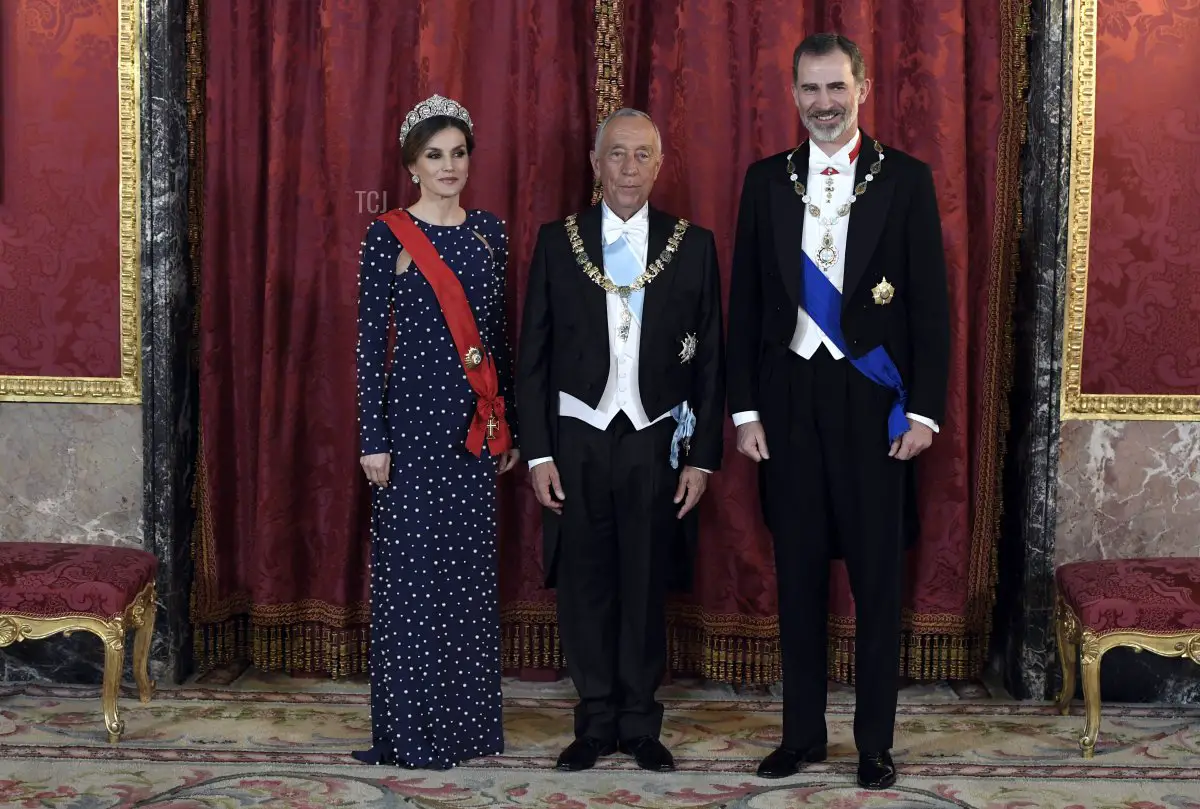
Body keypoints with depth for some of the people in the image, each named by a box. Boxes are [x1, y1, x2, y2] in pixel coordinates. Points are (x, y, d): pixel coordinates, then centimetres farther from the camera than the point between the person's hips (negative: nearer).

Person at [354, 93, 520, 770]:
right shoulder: (389, 236, -4)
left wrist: (509, 424, 11)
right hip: (415, 414, -4)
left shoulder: (490, 231, 10)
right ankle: (411, 727, 10)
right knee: (411, 568, 0)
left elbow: (500, 333, 13)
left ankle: (468, 718, 20)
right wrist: (372, 439, -10)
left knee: (471, 567, 9)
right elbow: (371, 342, -5)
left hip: (478, 422, 5)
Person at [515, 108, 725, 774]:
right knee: (585, 588, 7)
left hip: (656, 444, 0)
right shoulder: (557, 242, 2)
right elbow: (532, 356, 3)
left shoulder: (693, 245, 2)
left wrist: (702, 458, -1)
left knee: (646, 589, 7)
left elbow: (709, 361, 3)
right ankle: (596, 722, 21)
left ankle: (640, 724, 21)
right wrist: (538, 453, -2)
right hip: (578, 443, 0)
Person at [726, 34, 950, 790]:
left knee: (878, 578, 3)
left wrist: (925, 409, -7)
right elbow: (745, 300, 7)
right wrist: (745, 409, 2)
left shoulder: (906, 178, 1)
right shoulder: (767, 180, 7)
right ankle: (802, 732, 20)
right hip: (789, 397, 2)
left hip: (873, 399, -2)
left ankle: (876, 740, 15)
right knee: (799, 574, 8)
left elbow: (931, 302, -1)